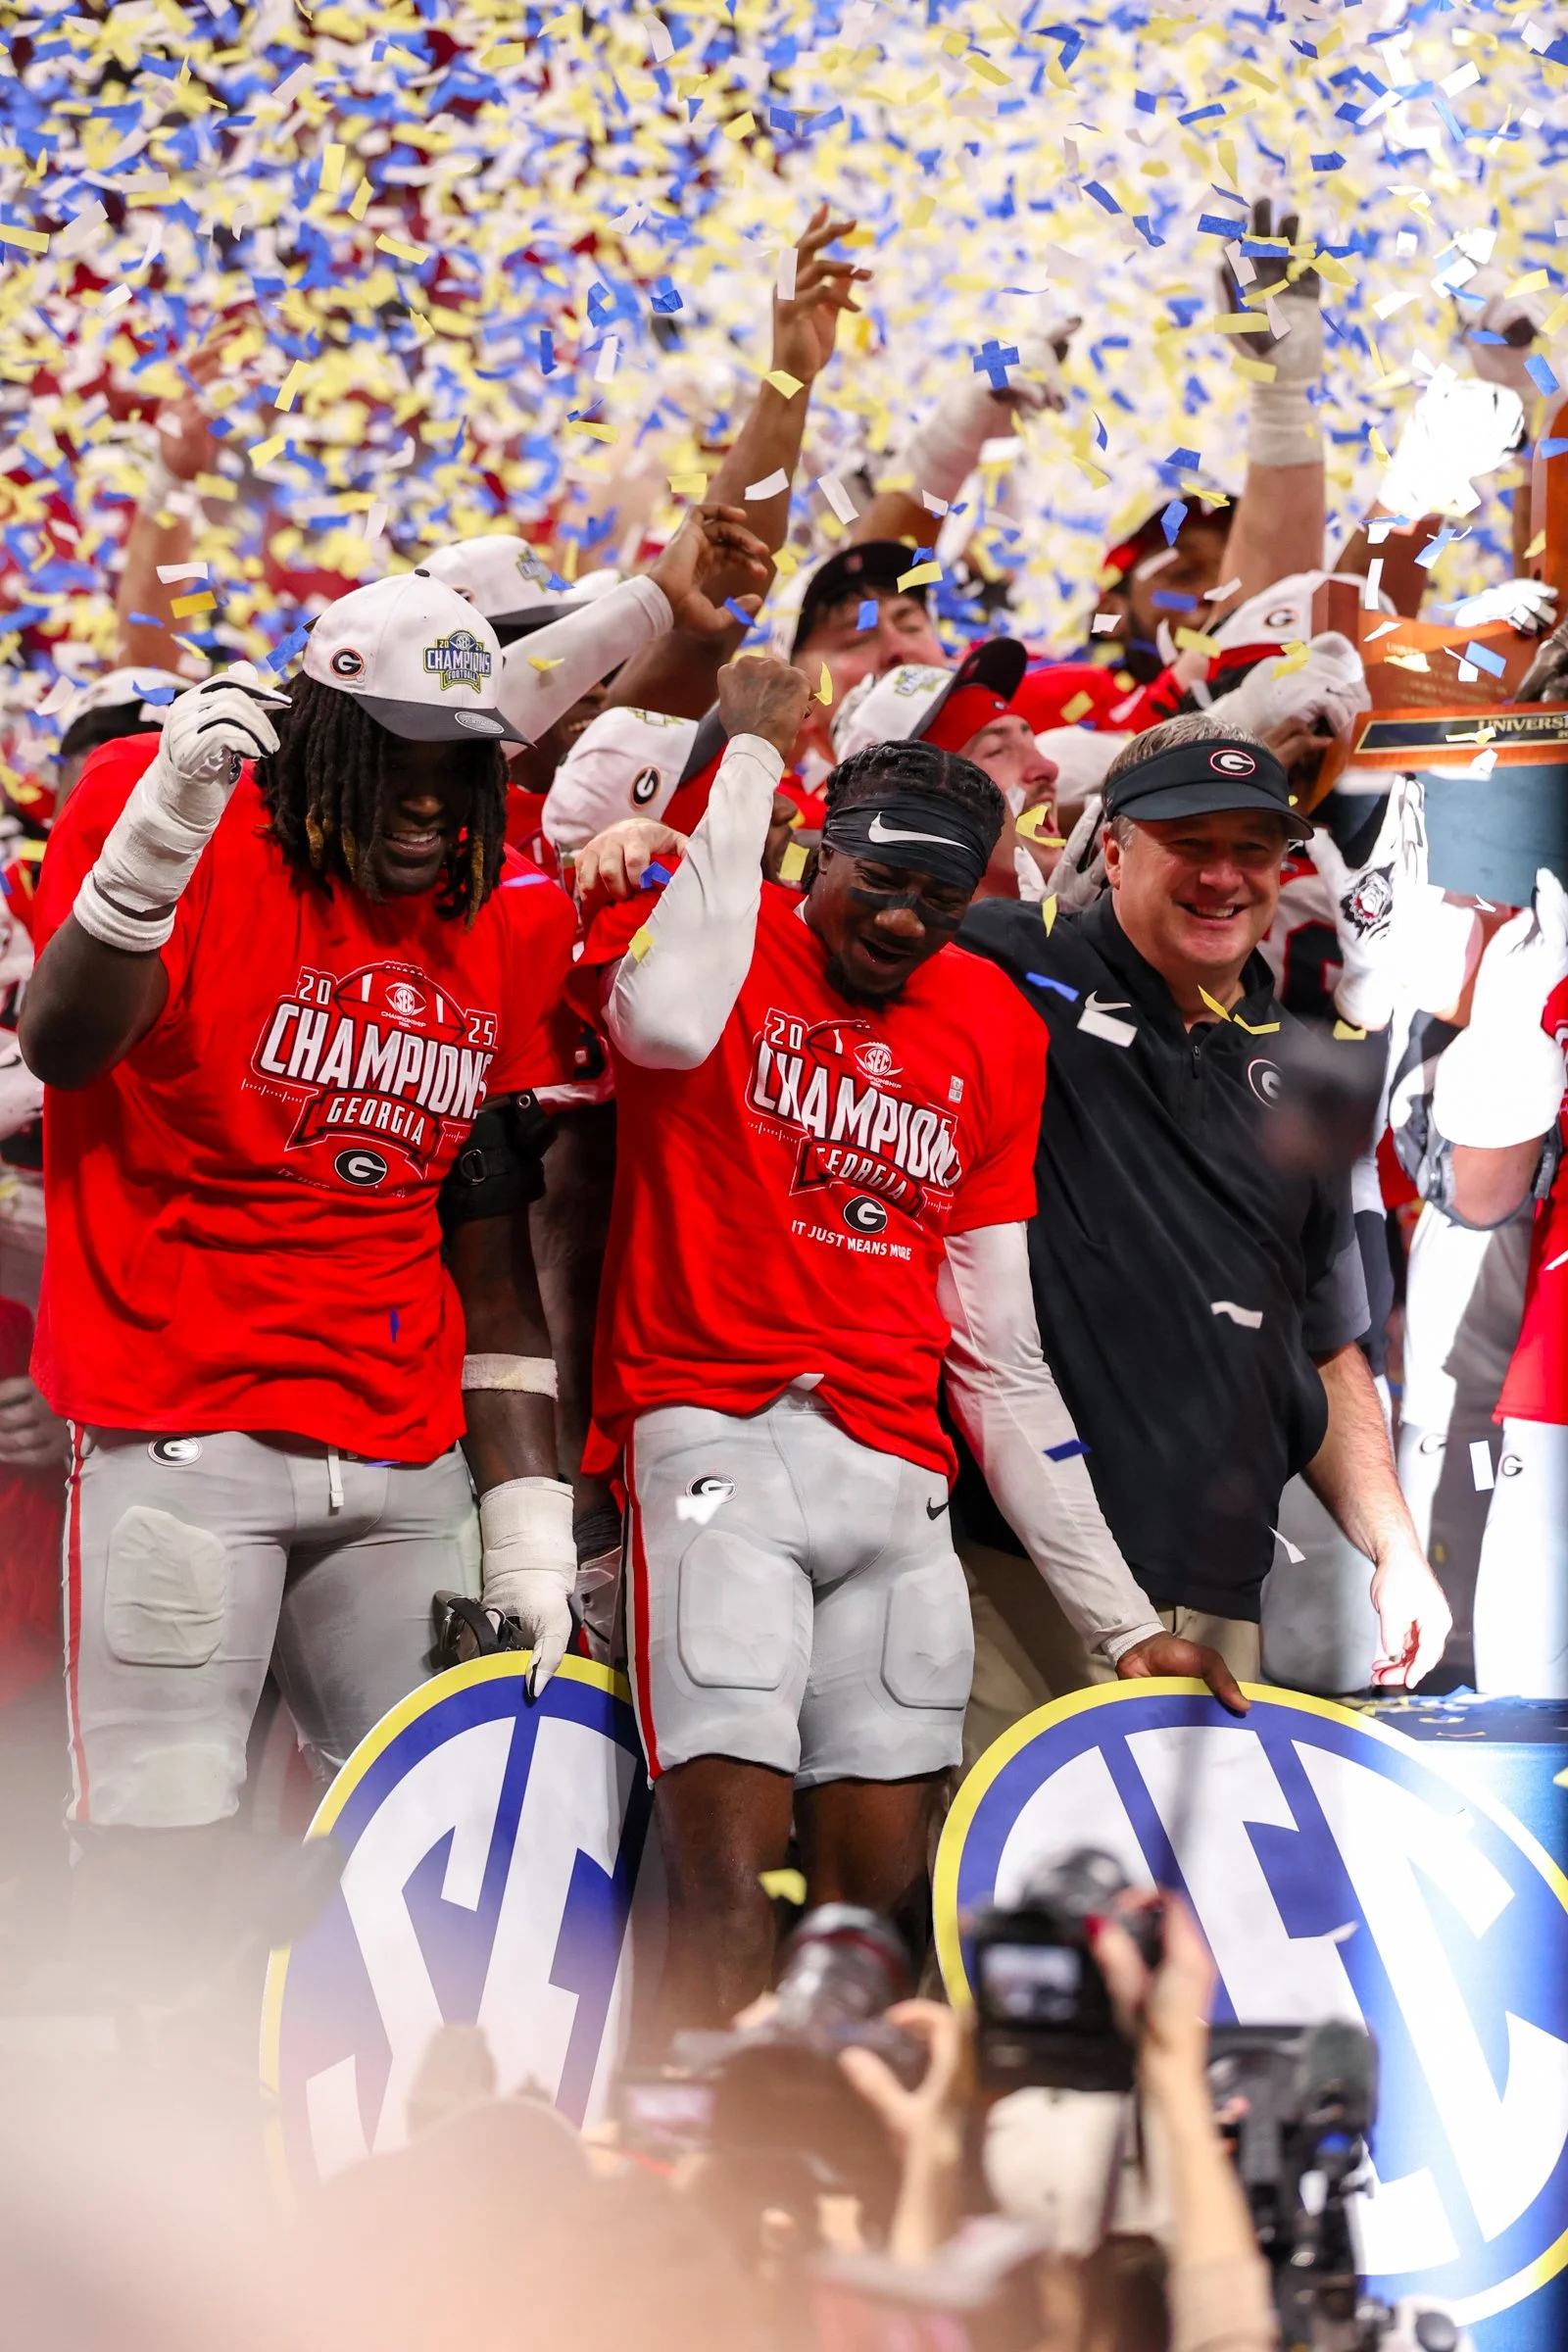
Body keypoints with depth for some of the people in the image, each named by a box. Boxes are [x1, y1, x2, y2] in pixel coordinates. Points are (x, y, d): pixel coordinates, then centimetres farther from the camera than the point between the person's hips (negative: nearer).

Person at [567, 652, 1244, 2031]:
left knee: (877, 1895, 3)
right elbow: (667, 1024, -27)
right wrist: (754, 756, -14)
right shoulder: (723, 939, 1)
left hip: (898, 1479, 5)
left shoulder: (993, 1032, 14)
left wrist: (1120, 1617, 14)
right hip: (718, 1441, -5)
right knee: (730, 1874, -16)